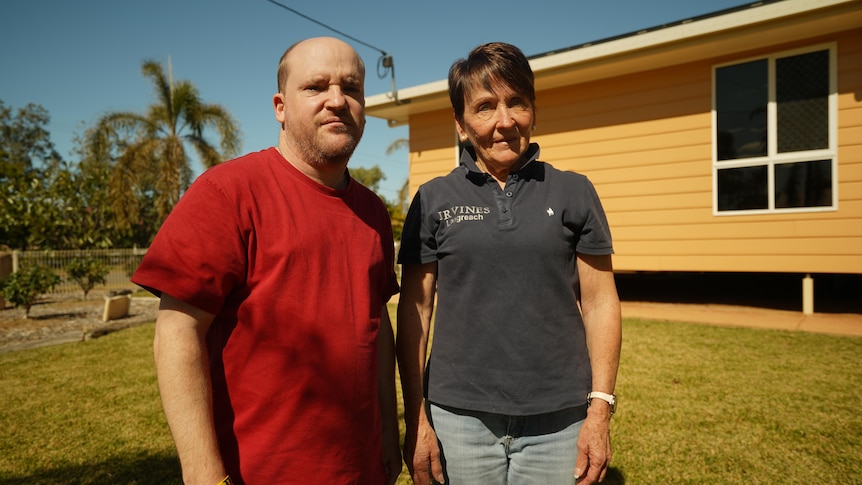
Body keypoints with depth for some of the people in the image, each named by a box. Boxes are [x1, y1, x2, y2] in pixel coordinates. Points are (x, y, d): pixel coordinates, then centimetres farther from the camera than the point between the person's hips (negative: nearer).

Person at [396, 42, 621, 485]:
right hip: (459, 418, 0)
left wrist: (601, 410, -3)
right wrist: (416, 419, -2)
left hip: (558, 422, 1)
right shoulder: (434, 200, 0)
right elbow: (414, 312, 0)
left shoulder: (573, 193, 1)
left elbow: (600, 303, 2)